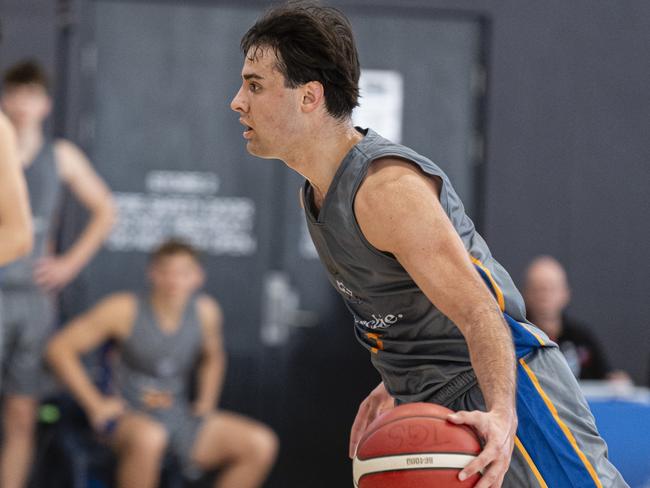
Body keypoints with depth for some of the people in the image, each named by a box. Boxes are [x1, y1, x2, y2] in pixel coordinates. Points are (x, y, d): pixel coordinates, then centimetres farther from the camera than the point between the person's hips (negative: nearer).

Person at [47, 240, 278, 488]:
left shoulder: (205, 311, 1)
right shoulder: (124, 309, -12)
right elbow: (60, 348, -10)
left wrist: (206, 401, 9)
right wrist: (95, 404, -13)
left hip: (181, 416, 5)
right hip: (129, 416, -5)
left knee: (261, 444, -12)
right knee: (147, 438, -42)